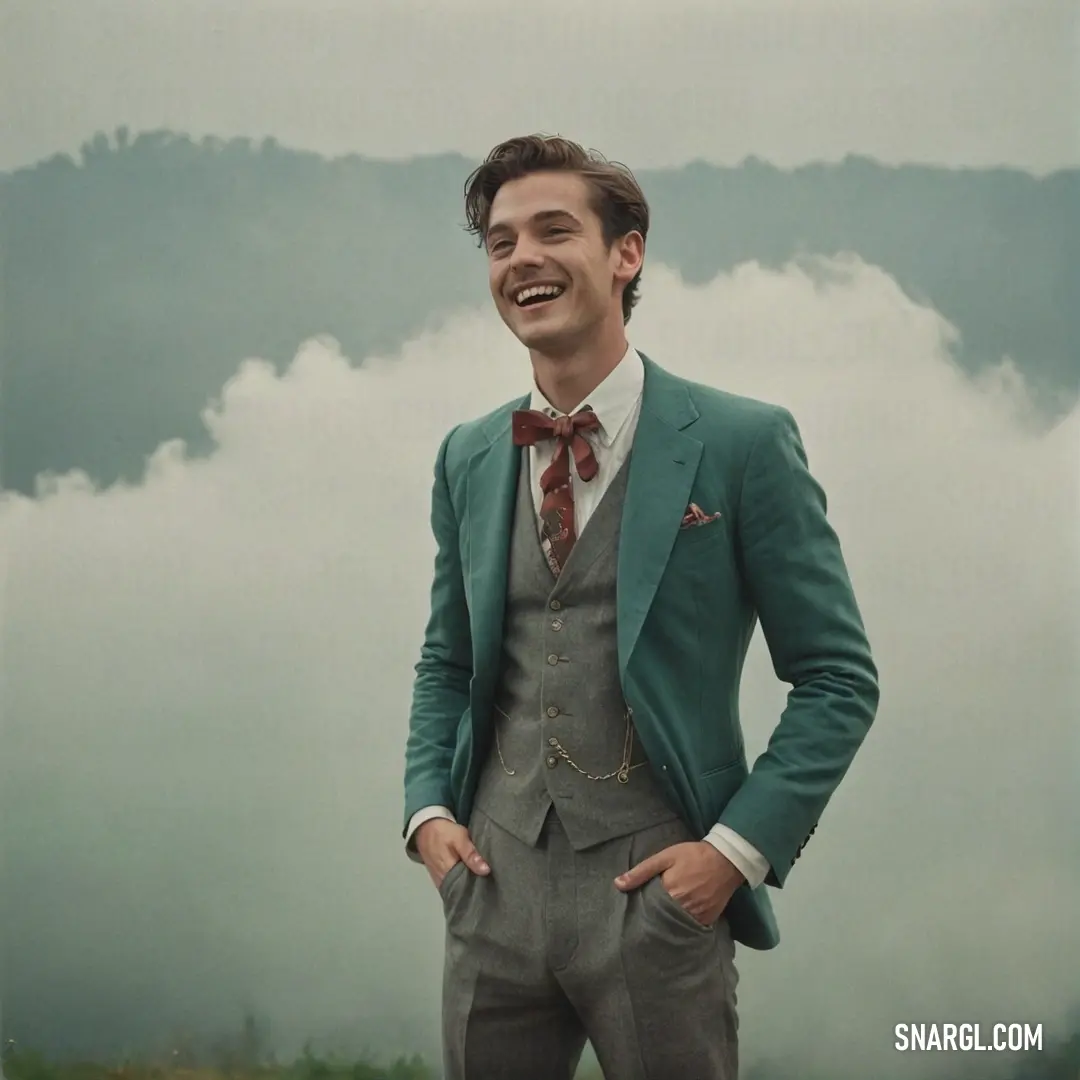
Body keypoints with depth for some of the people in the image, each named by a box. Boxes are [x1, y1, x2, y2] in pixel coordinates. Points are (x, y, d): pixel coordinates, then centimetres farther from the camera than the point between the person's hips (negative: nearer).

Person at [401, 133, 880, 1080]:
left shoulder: (742, 442, -6)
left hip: (658, 889, -4)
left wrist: (739, 848, -12)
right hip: (494, 883, 4)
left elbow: (838, 677, -4)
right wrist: (429, 809, 4)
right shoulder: (468, 458, 9)